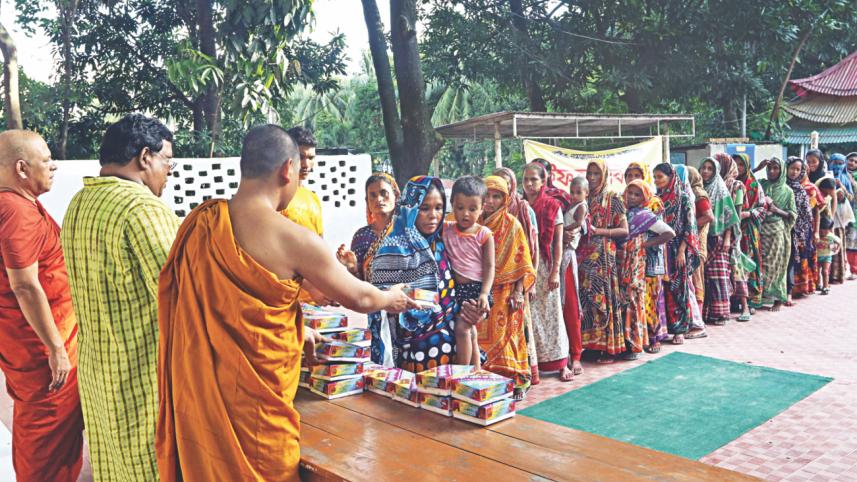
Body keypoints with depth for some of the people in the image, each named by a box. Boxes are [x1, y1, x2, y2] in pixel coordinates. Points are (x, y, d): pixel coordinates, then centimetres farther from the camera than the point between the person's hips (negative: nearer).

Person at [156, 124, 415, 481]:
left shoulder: (199, 222, 1)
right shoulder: (292, 238, -18)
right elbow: (358, 298, -4)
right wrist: (390, 299, 18)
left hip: (197, 390, 7)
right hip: (252, 401, -7)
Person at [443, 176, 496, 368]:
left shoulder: (484, 235, -8)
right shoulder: (446, 229, 1)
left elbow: (489, 267, -9)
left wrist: (484, 293, -18)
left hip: (475, 289, -4)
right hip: (455, 288, 4)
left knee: (462, 327, -18)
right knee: (470, 334, 15)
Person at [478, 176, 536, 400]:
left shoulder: (512, 225, -3)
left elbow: (522, 263, -4)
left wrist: (519, 292, -13)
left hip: (504, 293, -3)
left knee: (504, 336, -4)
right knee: (482, 336, 3)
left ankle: (515, 381, 6)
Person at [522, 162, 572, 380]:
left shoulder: (553, 207, 0)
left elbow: (558, 242, -2)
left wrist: (555, 271, -9)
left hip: (545, 266, -2)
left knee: (550, 311, 0)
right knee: (528, 313, 3)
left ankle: (561, 363, 7)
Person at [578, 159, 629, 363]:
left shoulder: (613, 199, 3)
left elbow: (624, 230, -2)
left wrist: (598, 231, -12)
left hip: (604, 256, -4)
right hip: (584, 255, 4)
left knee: (603, 297, -5)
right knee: (584, 298, 0)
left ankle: (608, 346, 1)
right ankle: (588, 342, 7)